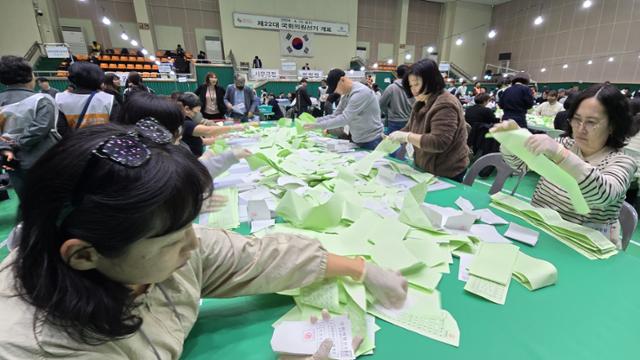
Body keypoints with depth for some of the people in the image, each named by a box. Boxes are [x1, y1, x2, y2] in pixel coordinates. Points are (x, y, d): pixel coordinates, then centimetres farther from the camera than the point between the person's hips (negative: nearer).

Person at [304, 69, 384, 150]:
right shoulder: (346, 95, 7)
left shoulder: (361, 92, -23)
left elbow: (344, 119, -28)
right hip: (357, 141, 8)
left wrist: (318, 125, -25)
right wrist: (314, 121, -7)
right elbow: (335, 116, 6)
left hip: (371, 142, -8)